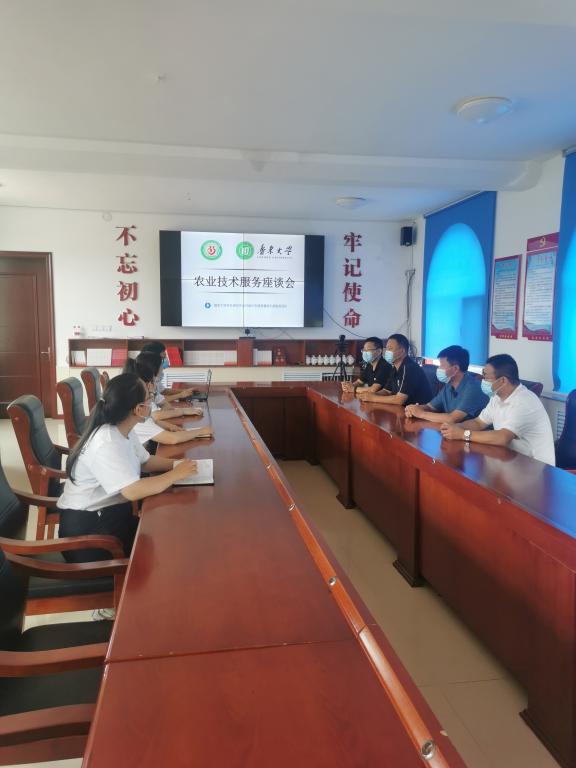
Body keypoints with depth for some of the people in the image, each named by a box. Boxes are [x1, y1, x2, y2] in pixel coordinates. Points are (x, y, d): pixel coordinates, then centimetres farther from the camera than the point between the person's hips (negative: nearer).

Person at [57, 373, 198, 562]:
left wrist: (175, 464, -4)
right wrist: (176, 474, -23)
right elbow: (133, 491, -35)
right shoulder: (106, 443, -28)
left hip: (111, 512, 9)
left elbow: (145, 461, 14)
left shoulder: (124, 430, 2)